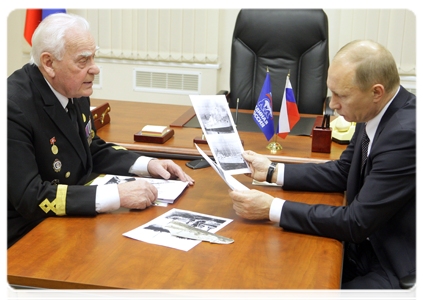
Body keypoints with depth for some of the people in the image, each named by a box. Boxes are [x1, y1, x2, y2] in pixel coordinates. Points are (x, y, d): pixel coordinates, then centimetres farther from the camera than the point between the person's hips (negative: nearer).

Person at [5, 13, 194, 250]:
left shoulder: (75, 92, 1)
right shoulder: (14, 106, -24)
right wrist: (117, 196, -30)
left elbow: (95, 150, 17)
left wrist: (148, 164, 0)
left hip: (75, 218, 8)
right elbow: (31, 198, -27)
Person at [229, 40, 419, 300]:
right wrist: (272, 171, 9)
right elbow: (343, 172, 15)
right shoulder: (375, 113, -1)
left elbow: (357, 222, -26)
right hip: (373, 245, 8)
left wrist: (272, 209, -22)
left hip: (402, 271, -8)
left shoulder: (407, 133, -28)